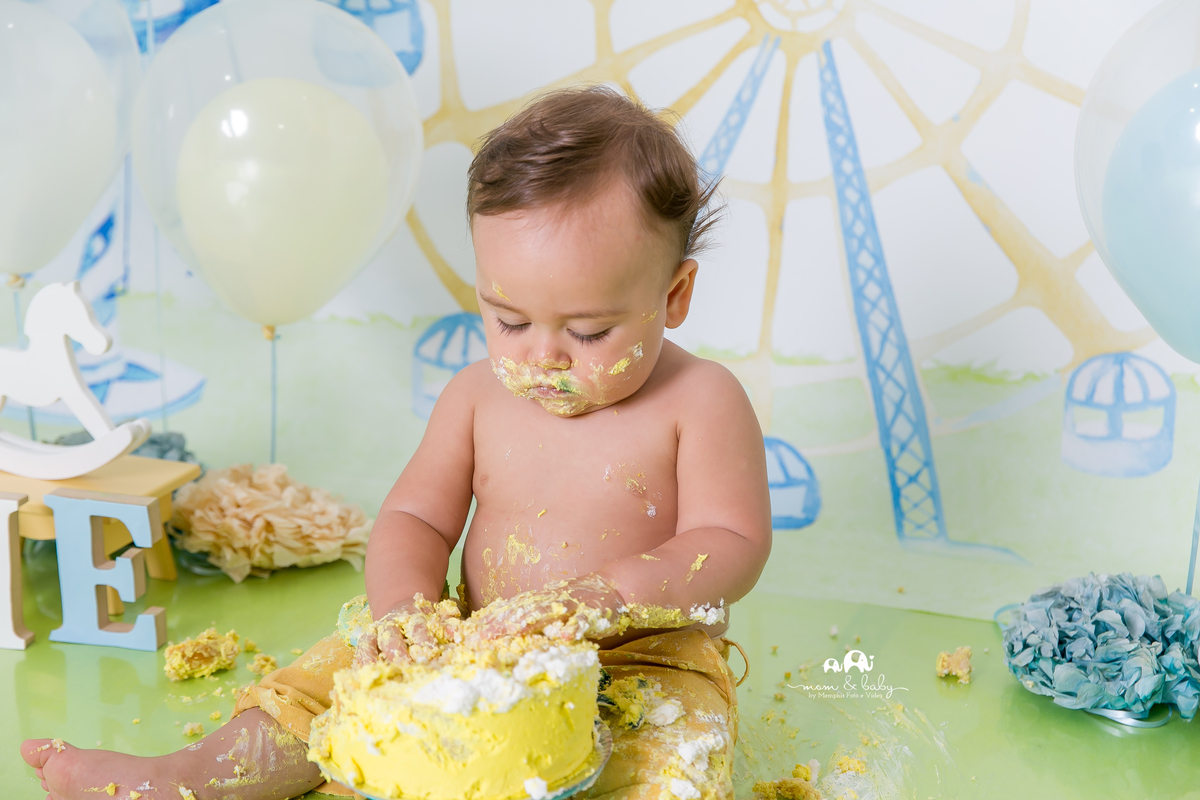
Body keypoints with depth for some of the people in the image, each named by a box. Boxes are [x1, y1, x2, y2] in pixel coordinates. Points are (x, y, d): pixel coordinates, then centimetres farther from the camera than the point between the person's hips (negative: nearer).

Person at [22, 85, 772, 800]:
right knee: (335, 679, -5)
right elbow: (415, 518, 5)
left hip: (644, 664, -4)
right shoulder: (478, 396, 2)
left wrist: (609, 595, -31)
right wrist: (402, 604, -18)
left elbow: (733, 547, -14)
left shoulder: (701, 401, -10)